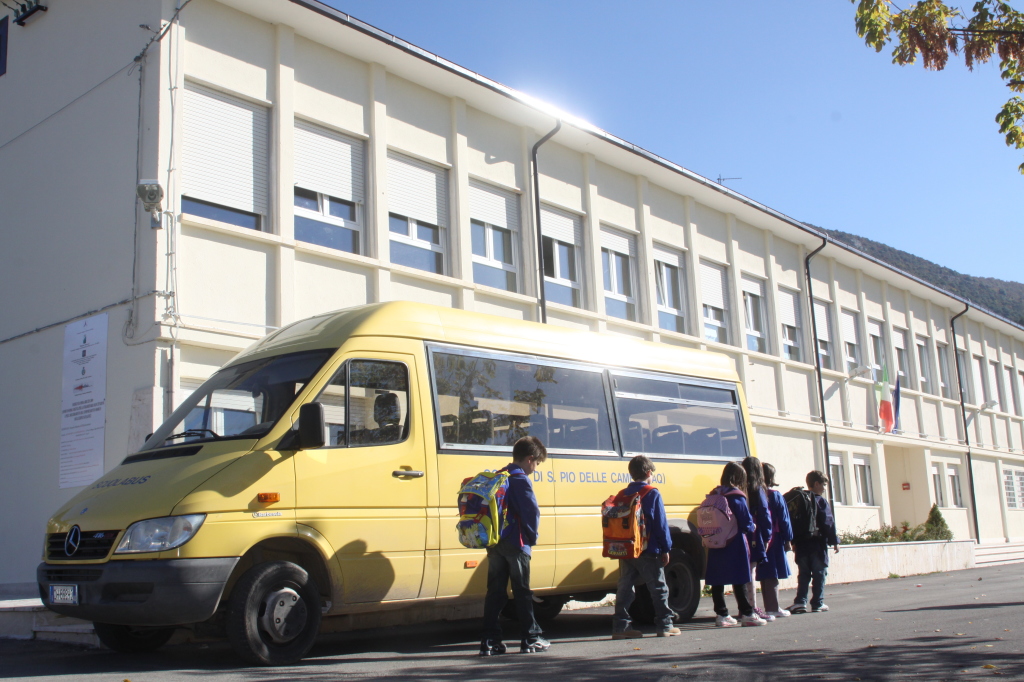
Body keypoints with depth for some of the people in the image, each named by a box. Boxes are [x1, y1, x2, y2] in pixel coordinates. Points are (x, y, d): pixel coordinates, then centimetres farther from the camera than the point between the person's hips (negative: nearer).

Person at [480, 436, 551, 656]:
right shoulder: (521, 480, -11)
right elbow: (532, 511, -16)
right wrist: (531, 537, -2)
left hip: (494, 543, 7)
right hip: (515, 543, -7)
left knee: (495, 592, 7)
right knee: (522, 592, 1)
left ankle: (490, 641, 5)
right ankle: (531, 639, 8)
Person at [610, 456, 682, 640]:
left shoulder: (622, 495, 8)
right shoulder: (652, 493, -8)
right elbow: (661, 523, -9)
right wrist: (666, 549, -4)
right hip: (648, 551, -5)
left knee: (625, 588, 8)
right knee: (658, 588, 5)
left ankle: (620, 626, 5)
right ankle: (665, 626, 8)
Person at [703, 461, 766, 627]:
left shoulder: (714, 495, 8)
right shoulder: (737, 497, -11)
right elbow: (746, 522, -9)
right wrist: (752, 528, 11)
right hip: (735, 545, -6)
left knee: (717, 581, 6)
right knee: (739, 580, 0)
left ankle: (722, 615, 9)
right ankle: (747, 614, 5)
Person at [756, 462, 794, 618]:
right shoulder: (775, 496, -8)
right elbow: (784, 519, -7)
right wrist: (787, 539, 0)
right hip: (774, 540, -5)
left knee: (764, 575, 10)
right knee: (773, 575, -2)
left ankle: (769, 607, 15)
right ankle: (773, 608, -1)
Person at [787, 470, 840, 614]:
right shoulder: (821, 502, -8)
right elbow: (828, 523, -11)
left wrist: (794, 542, 13)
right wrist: (834, 541, -3)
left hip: (801, 544, 5)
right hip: (818, 545, -5)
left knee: (803, 574, 8)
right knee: (819, 574, 4)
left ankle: (800, 602, -3)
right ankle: (817, 603, 5)